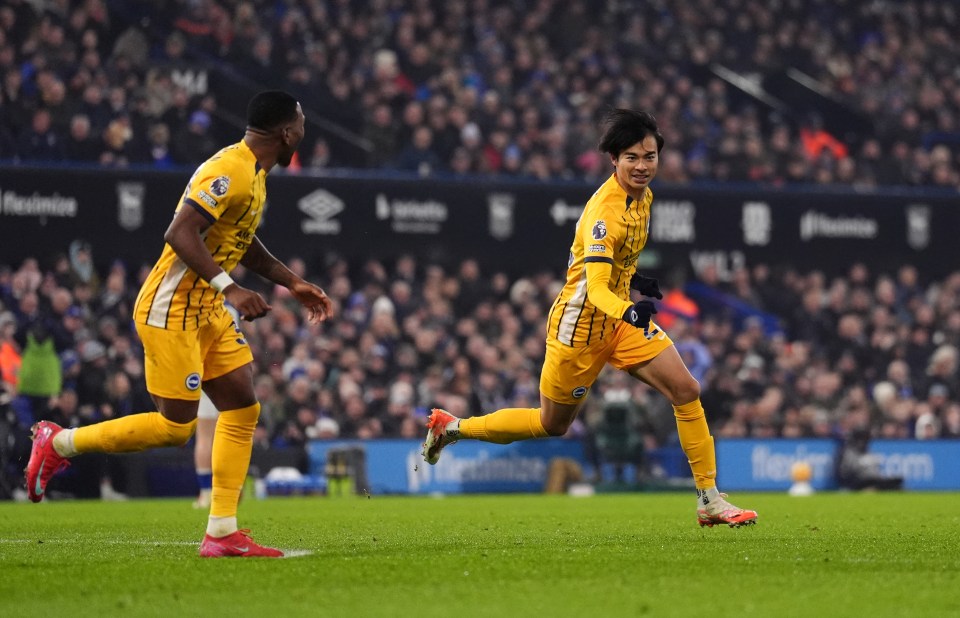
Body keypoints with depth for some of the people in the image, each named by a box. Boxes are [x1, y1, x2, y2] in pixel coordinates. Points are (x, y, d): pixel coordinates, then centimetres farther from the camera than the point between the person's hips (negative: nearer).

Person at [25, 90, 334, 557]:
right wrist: (229, 288, -35)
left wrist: (292, 283, 23)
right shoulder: (229, 171, -20)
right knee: (175, 426, -7)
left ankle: (222, 533, 3)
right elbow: (181, 234, -29)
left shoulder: (254, 174, 12)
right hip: (170, 311, -10)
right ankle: (58, 444, 9)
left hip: (206, 310, 10)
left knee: (242, 409, 2)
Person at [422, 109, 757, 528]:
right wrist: (627, 312, -55)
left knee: (686, 391, -8)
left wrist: (634, 279, 6)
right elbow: (595, 289, -37)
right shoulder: (604, 211, -27)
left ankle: (709, 500, -3)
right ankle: (451, 427, 29)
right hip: (580, 324, -7)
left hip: (621, 317, 7)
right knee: (552, 424, 8)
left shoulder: (643, 195, 1)